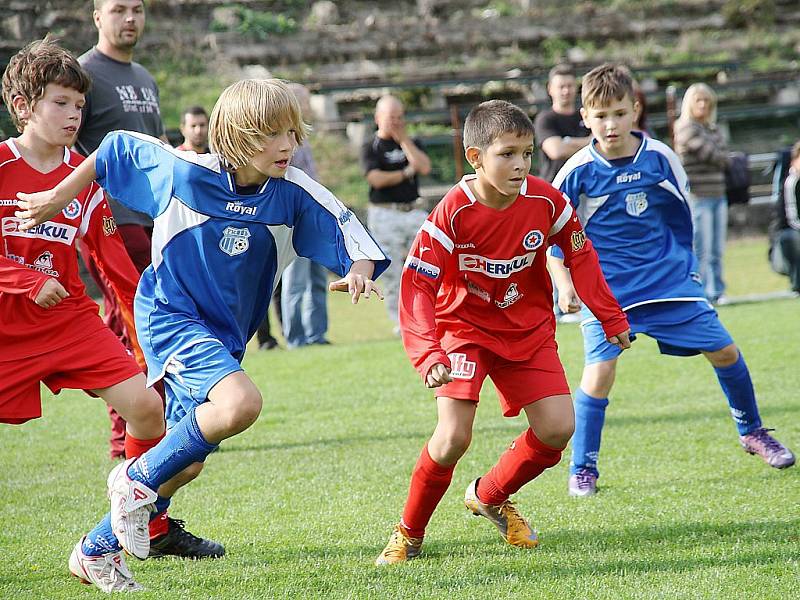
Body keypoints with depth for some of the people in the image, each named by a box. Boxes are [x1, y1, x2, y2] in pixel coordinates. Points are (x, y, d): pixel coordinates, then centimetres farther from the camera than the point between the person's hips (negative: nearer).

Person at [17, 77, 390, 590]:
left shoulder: (293, 193, -11)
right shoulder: (185, 172, -16)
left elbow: (344, 228, -6)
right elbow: (116, 149, -2)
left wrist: (360, 271, -27)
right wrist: (58, 198, 4)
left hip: (225, 333, 6)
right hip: (169, 315, -6)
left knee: (187, 460, 11)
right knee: (240, 403, -31)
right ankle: (138, 479, -11)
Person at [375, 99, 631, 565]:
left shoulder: (545, 201, -15)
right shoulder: (454, 212, -24)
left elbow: (581, 255, 4)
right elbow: (417, 285, -24)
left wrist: (611, 317, 7)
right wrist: (429, 354, -35)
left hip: (528, 329, 4)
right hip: (465, 325, -4)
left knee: (558, 428, -8)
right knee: (454, 436, -20)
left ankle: (491, 497, 19)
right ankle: (409, 534, 2)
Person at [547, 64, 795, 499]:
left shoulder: (659, 157, -4)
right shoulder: (579, 170, -11)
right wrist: (564, 283, -9)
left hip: (669, 279, 3)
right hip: (606, 289, -3)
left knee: (723, 350, 3)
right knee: (599, 372, -17)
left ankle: (751, 432, 28)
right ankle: (582, 471, -1)